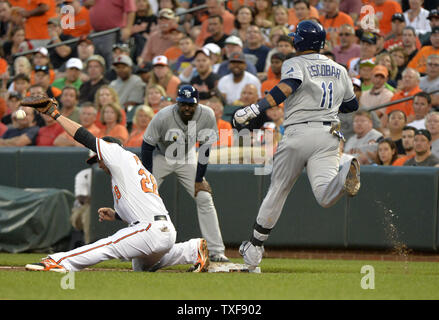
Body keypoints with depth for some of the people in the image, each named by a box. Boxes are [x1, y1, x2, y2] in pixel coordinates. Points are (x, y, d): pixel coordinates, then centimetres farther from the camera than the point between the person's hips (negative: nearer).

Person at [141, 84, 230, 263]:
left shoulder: (207, 116, -24)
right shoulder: (163, 117, -31)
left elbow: (206, 148, -12)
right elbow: (147, 146, -19)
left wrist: (199, 179, -13)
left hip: (187, 158, 2)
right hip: (160, 157, -2)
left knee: (204, 198, -8)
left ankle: (216, 251, -6)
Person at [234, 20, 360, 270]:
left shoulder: (294, 64, 4)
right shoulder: (339, 70, 20)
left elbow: (289, 85, -18)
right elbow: (353, 104, 29)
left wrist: (256, 109, -26)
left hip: (298, 134, -3)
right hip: (329, 135, 3)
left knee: (277, 191, 11)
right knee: (325, 197, -14)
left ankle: (256, 247, 20)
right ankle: (346, 175, -47)